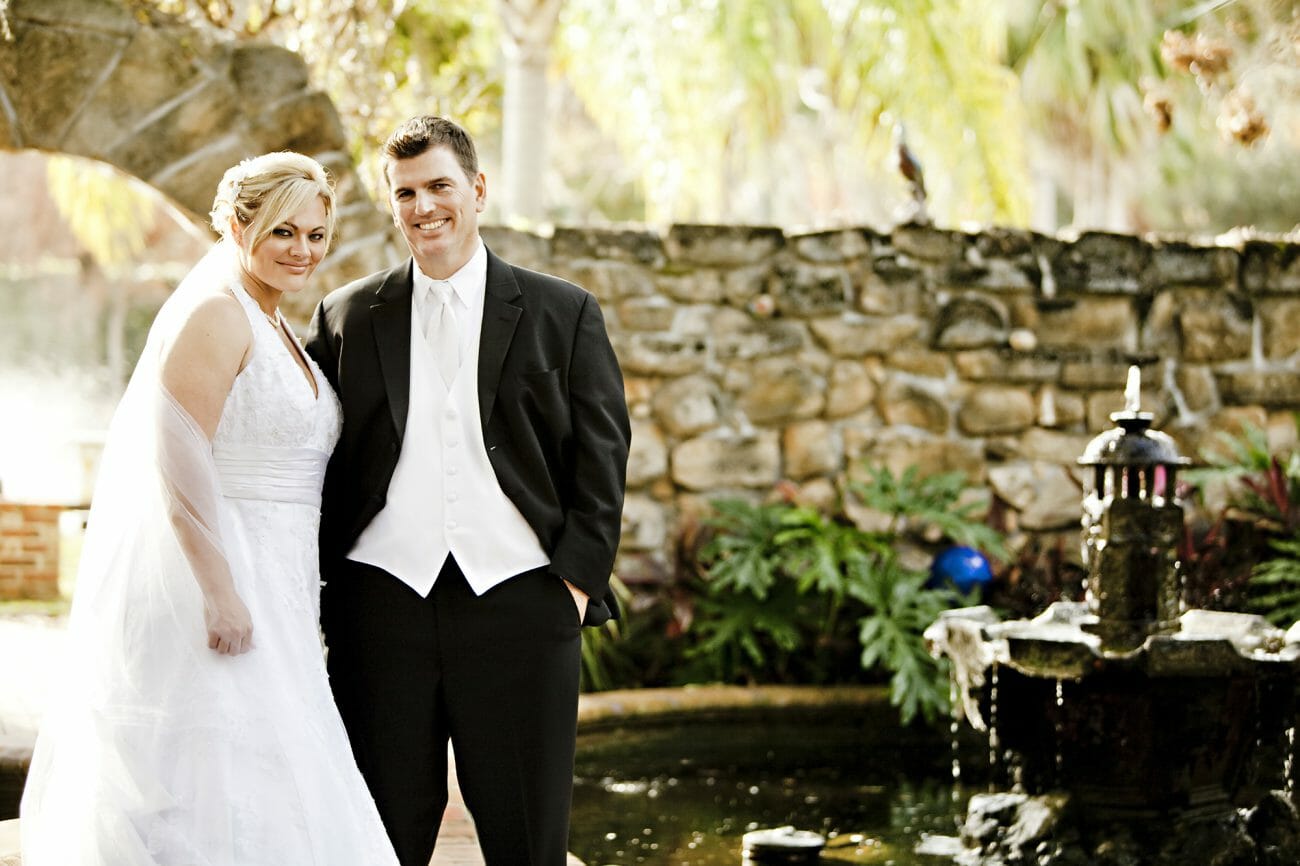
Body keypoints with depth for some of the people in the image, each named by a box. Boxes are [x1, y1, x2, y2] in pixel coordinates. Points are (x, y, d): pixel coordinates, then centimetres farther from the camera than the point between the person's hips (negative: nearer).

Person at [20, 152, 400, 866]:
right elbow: (178, 459, -20)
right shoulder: (214, 313, -11)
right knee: (222, 794, -9)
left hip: (266, 587, 10)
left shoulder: (276, 328, 19)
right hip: (212, 578, -9)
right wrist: (221, 592, -24)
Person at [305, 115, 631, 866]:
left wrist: (578, 577, -4)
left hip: (520, 604, -1)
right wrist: (321, 588, 2)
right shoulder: (346, 318, 11)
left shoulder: (563, 314, 7)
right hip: (384, 601, 1)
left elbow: (600, 456, 5)